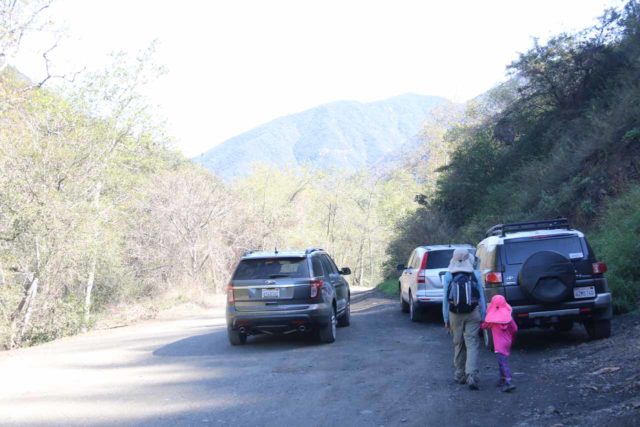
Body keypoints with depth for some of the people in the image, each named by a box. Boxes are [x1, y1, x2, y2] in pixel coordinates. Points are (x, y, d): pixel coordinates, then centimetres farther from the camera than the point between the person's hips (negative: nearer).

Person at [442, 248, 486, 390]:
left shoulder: (448, 277, -2)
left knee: (458, 345, 15)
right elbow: (481, 297, 0)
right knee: (472, 345, -3)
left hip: (455, 315, 1)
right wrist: (483, 316, 7)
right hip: (473, 314, -1)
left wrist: (446, 319, 7)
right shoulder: (475, 275, -3)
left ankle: (460, 375, 23)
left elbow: (445, 299, 0)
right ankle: (471, 376, -17)